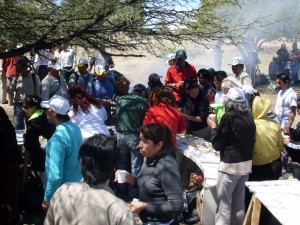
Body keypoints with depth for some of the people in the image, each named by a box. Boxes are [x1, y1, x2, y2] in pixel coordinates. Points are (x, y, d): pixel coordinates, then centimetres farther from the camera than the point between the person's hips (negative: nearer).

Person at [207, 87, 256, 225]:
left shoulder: (229, 117, -15)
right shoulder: (249, 117, 3)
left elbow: (217, 145, -8)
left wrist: (213, 127, 5)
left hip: (230, 165, -7)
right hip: (246, 163, 7)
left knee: (224, 204, 2)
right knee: (239, 203, 17)